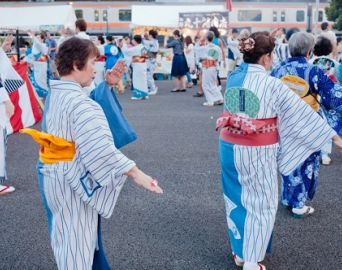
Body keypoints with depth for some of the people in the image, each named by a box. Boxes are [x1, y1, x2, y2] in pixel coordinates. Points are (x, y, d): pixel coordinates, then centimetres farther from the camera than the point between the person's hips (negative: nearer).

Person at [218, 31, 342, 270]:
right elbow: (302, 113, -10)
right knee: (261, 204, 10)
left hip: (230, 147, 6)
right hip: (257, 153, -6)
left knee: (237, 198, 19)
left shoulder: (233, 78, 3)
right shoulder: (272, 84, -15)